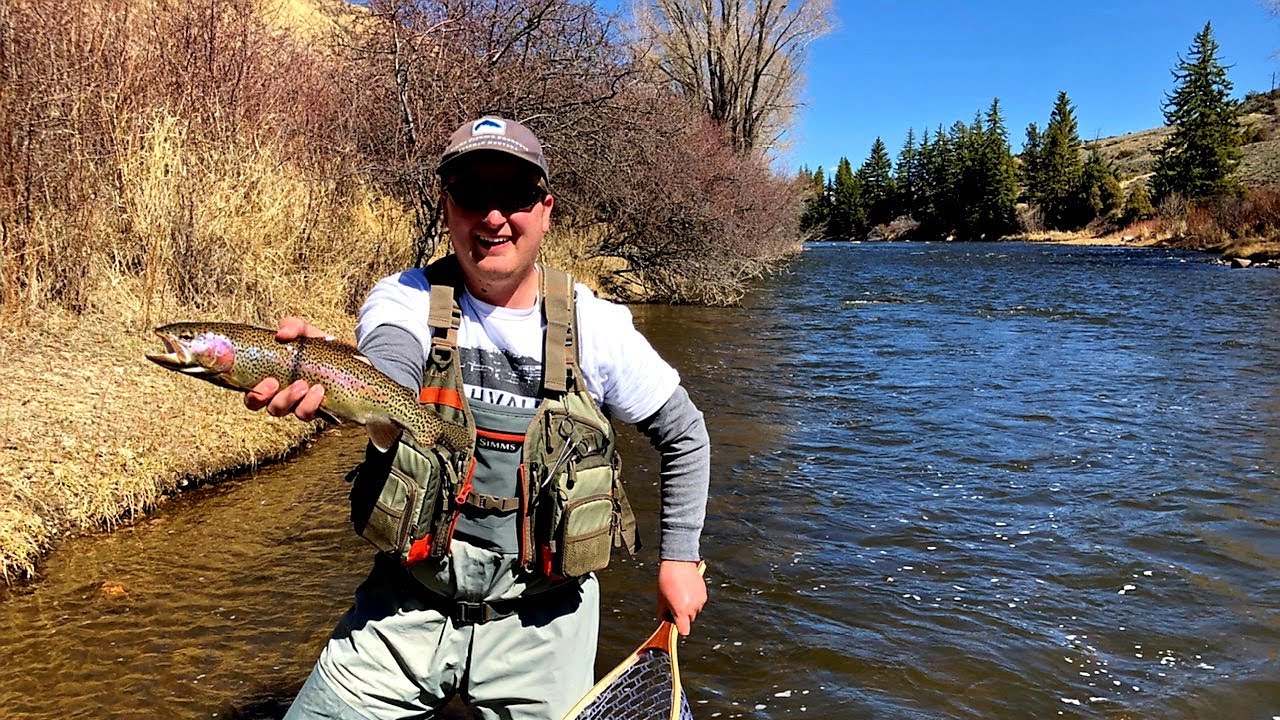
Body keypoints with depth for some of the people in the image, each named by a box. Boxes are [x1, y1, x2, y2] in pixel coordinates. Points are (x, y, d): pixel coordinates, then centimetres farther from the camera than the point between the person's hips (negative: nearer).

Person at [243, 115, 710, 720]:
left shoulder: (595, 325, -6)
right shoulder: (406, 299, -7)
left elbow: (684, 435, 5)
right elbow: (390, 382, -30)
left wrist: (680, 557, 2)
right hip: (405, 610, 1)